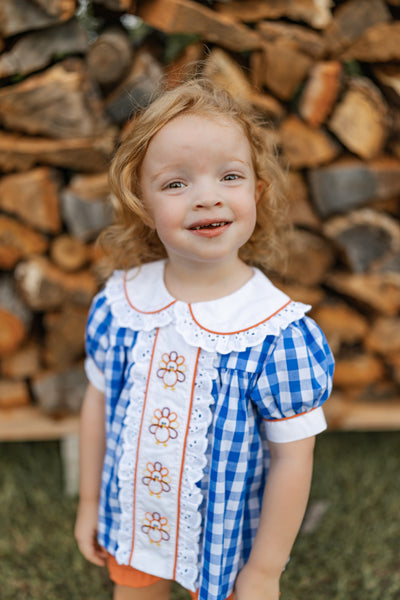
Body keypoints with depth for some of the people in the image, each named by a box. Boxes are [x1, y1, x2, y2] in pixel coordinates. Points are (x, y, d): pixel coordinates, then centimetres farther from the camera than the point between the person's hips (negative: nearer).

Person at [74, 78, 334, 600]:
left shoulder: (278, 333, -26)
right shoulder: (120, 303, -15)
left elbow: (292, 458, -19)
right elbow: (99, 402, -2)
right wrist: (89, 502, 6)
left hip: (225, 536, -3)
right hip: (131, 522, 4)